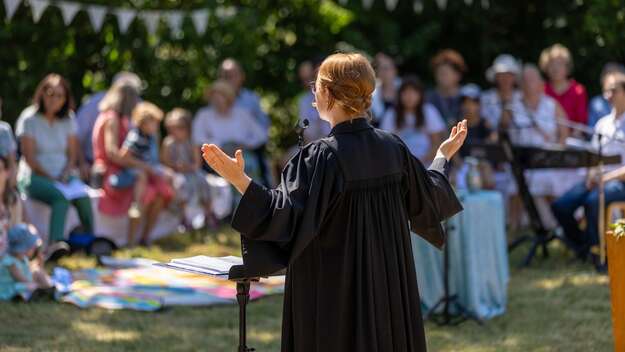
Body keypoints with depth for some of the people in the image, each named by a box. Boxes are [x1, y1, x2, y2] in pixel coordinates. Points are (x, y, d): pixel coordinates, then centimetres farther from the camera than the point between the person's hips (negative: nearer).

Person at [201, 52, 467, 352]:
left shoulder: (322, 157, -18)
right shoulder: (393, 148, 0)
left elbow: (288, 215, -24)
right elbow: (429, 199, 12)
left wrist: (239, 179, -30)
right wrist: (443, 156, 30)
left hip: (334, 295, -6)